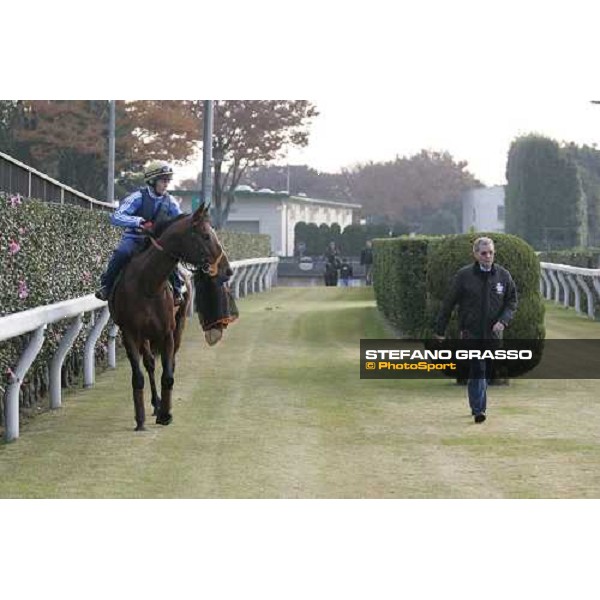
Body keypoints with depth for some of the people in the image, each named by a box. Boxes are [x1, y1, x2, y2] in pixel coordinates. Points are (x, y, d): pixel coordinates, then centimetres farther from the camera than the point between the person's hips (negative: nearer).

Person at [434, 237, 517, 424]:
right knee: (477, 369, -15)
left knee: (486, 371, 12)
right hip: (471, 332, -3)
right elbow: (448, 303, 2)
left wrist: (503, 321, -10)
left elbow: (512, 302, 9)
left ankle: (477, 406, 27)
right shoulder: (464, 275, -3)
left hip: (493, 334, 3)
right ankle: (478, 410, -18)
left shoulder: (503, 275, 4)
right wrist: (440, 331, 2)